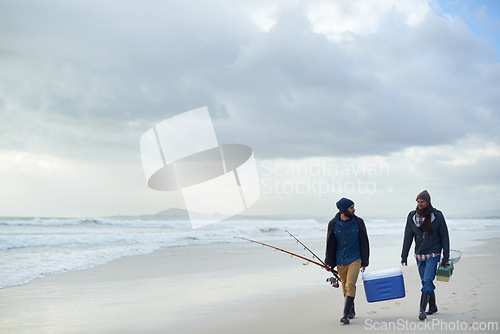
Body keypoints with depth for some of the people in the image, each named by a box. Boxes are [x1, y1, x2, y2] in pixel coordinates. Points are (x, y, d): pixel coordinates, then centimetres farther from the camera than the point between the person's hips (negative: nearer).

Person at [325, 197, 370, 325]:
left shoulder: (358, 222, -2)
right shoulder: (333, 224, -1)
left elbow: (364, 243, 4)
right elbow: (330, 244, 6)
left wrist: (364, 262, 4)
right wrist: (329, 262, 3)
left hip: (354, 259, -2)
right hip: (340, 261, 2)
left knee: (350, 285, -15)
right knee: (345, 287, 11)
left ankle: (346, 315, -15)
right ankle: (352, 311, 30)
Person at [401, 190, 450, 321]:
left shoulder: (437, 216, -8)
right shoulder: (412, 217, -1)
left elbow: (444, 236, -3)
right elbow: (408, 237, 2)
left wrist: (446, 257, -5)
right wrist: (404, 256, 0)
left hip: (433, 254, -4)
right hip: (419, 255, 4)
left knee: (427, 281, -14)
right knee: (426, 282, 10)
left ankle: (422, 310, -14)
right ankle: (432, 306, 27)